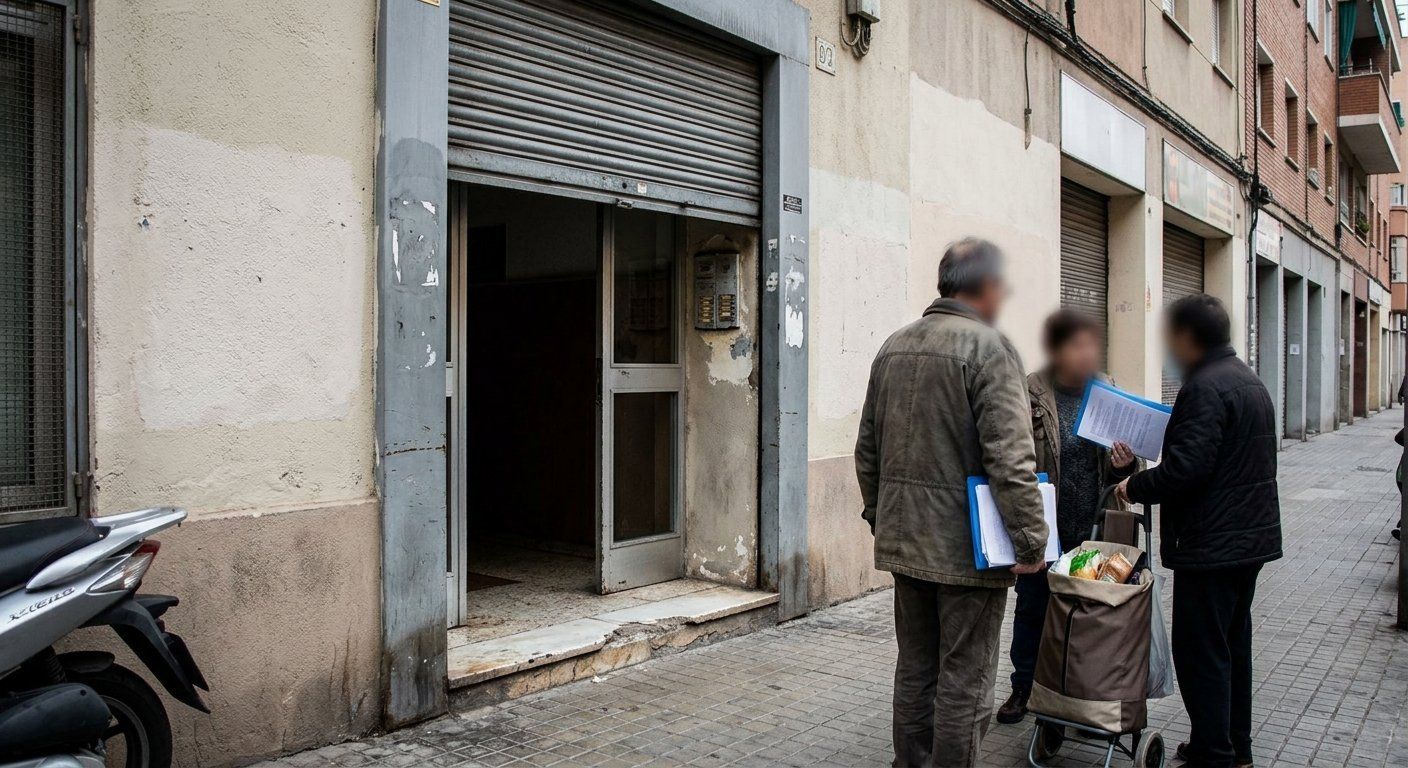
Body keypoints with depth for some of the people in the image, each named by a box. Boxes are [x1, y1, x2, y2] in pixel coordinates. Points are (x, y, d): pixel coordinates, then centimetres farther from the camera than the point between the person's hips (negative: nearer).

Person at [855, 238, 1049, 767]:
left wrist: (879, 517, 23)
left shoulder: (894, 346, 10)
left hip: (905, 541, 7)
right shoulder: (988, 347, -13)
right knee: (964, 680, 3)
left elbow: (868, 449, 15)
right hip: (968, 546, -7)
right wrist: (1031, 541, -14)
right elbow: (1011, 458, -20)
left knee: (914, 668, 17)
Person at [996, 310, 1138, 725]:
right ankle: (1024, 688, 27)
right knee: (1033, 606, 11)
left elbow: (1114, 469, 13)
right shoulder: (1030, 394, -10)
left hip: (1090, 526, 3)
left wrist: (1124, 463, -9)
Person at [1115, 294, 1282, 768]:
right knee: (1233, 647, 19)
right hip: (1251, 538, 11)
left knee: (1201, 654, -2)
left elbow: (1186, 468, -27)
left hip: (1212, 546, -10)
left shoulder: (1205, 387, -20)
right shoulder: (1248, 380, 13)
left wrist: (1134, 488, -11)